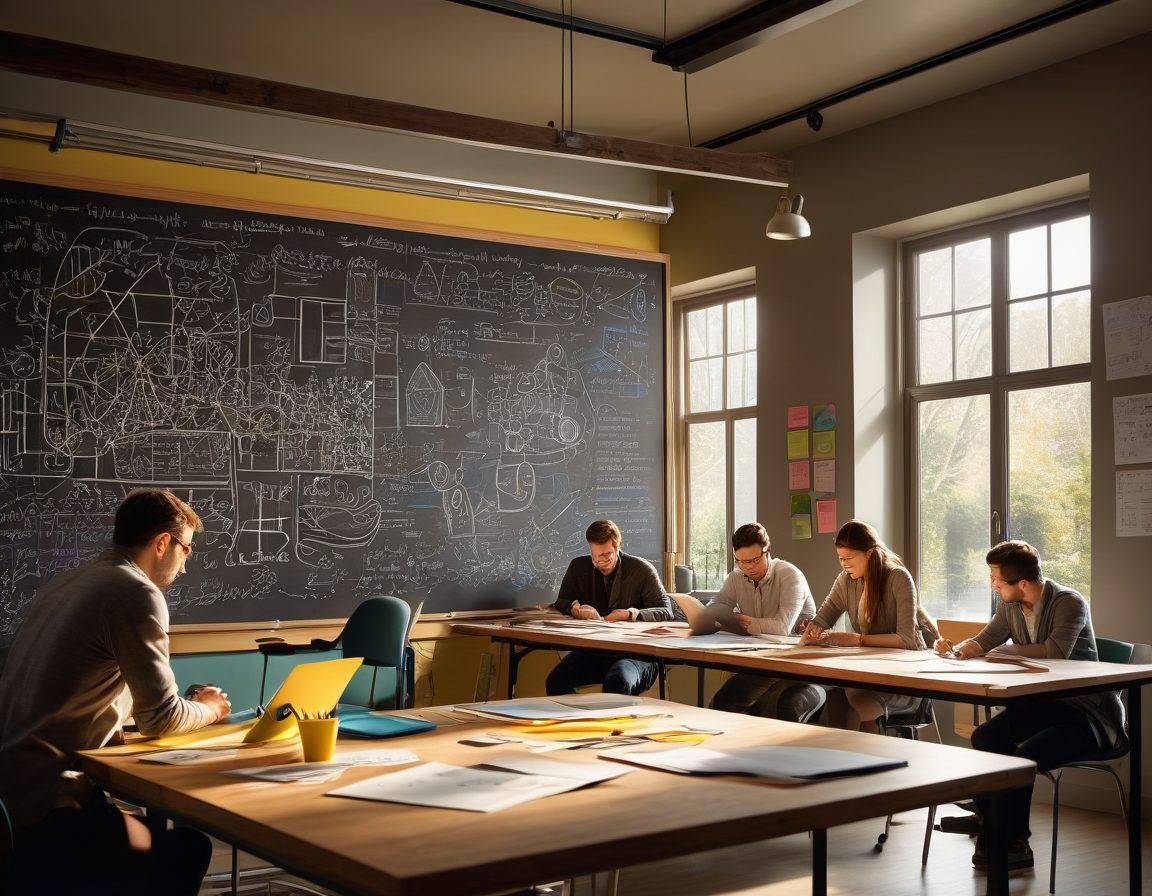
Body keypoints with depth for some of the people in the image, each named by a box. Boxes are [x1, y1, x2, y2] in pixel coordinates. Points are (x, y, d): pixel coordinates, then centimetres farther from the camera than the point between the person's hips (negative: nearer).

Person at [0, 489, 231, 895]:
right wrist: (207, 710, 11)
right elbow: (160, 718, -12)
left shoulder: (64, 584, 15)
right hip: (46, 807, -9)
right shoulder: (137, 594, -13)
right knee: (188, 851, -2)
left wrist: (189, 706, 23)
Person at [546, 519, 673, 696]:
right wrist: (575, 608, -10)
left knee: (618, 682, -38)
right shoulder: (579, 566, 11)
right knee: (556, 680, -29)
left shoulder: (641, 570, 1)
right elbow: (561, 603, 15)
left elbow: (666, 612, -2)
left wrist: (631, 614, -19)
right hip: (592, 651, 3)